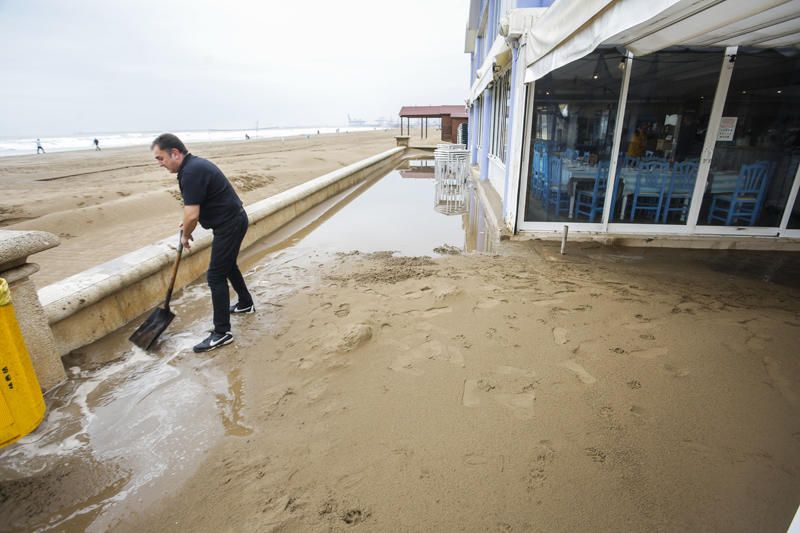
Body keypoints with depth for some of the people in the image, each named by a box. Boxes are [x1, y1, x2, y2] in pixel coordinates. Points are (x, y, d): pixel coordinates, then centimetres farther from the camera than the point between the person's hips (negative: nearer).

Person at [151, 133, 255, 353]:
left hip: (229, 225, -10)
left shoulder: (191, 172, -21)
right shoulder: (195, 164, 11)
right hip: (234, 220, 10)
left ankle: (222, 332, 0)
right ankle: (246, 304, 42)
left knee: (216, 276, -7)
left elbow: (192, 215, -24)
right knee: (227, 266, 25)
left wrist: (185, 236, -6)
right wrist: (187, 222, 25)